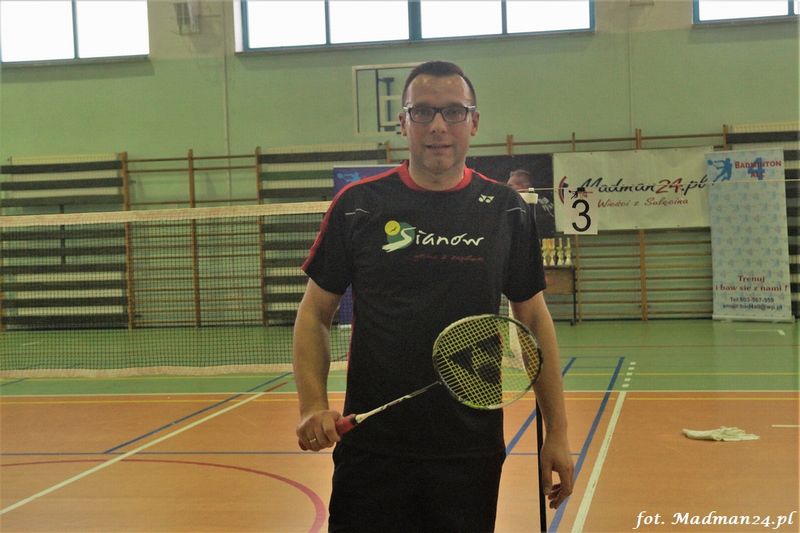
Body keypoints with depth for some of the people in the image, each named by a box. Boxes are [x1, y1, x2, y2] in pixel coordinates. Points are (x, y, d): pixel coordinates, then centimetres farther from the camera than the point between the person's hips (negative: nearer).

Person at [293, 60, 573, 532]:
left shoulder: (506, 210, 2)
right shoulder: (358, 205, -1)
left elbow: (535, 320, 7)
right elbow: (315, 313, 4)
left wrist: (557, 434, 4)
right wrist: (314, 407, -10)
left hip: (472, 452, 1)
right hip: (371, 445, -1)